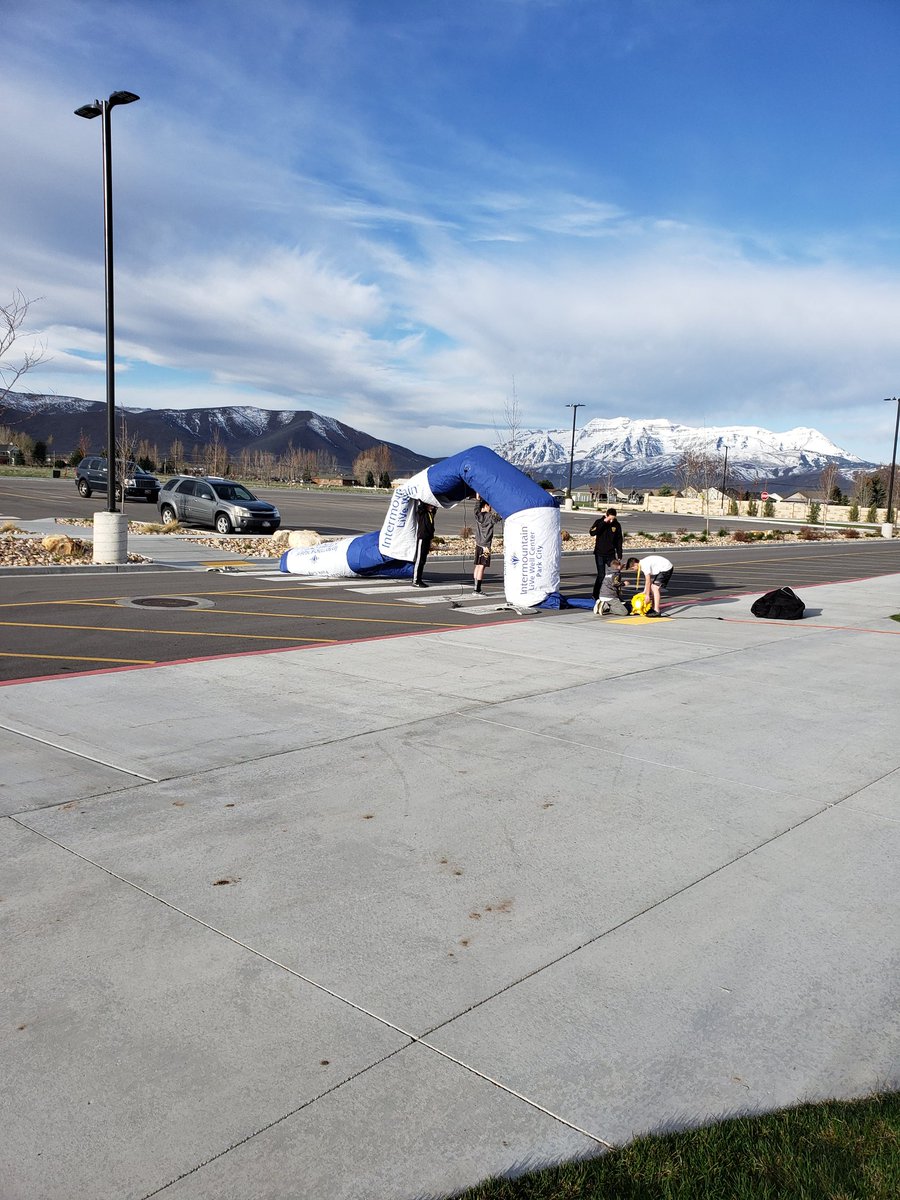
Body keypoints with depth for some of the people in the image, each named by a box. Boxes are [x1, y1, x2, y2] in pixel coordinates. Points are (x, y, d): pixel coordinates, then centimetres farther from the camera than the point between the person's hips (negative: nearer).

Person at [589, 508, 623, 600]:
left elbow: (619, 541, 8)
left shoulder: (617, 525, 3)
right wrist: (604, 522, -22)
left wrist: (619, 556, 5)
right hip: (600, 554, -3)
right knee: (601, 575, -4)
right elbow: (592, 533, -21)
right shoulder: (599, 522, -3)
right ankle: (595, 596, 8)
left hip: (611, 554, 3)